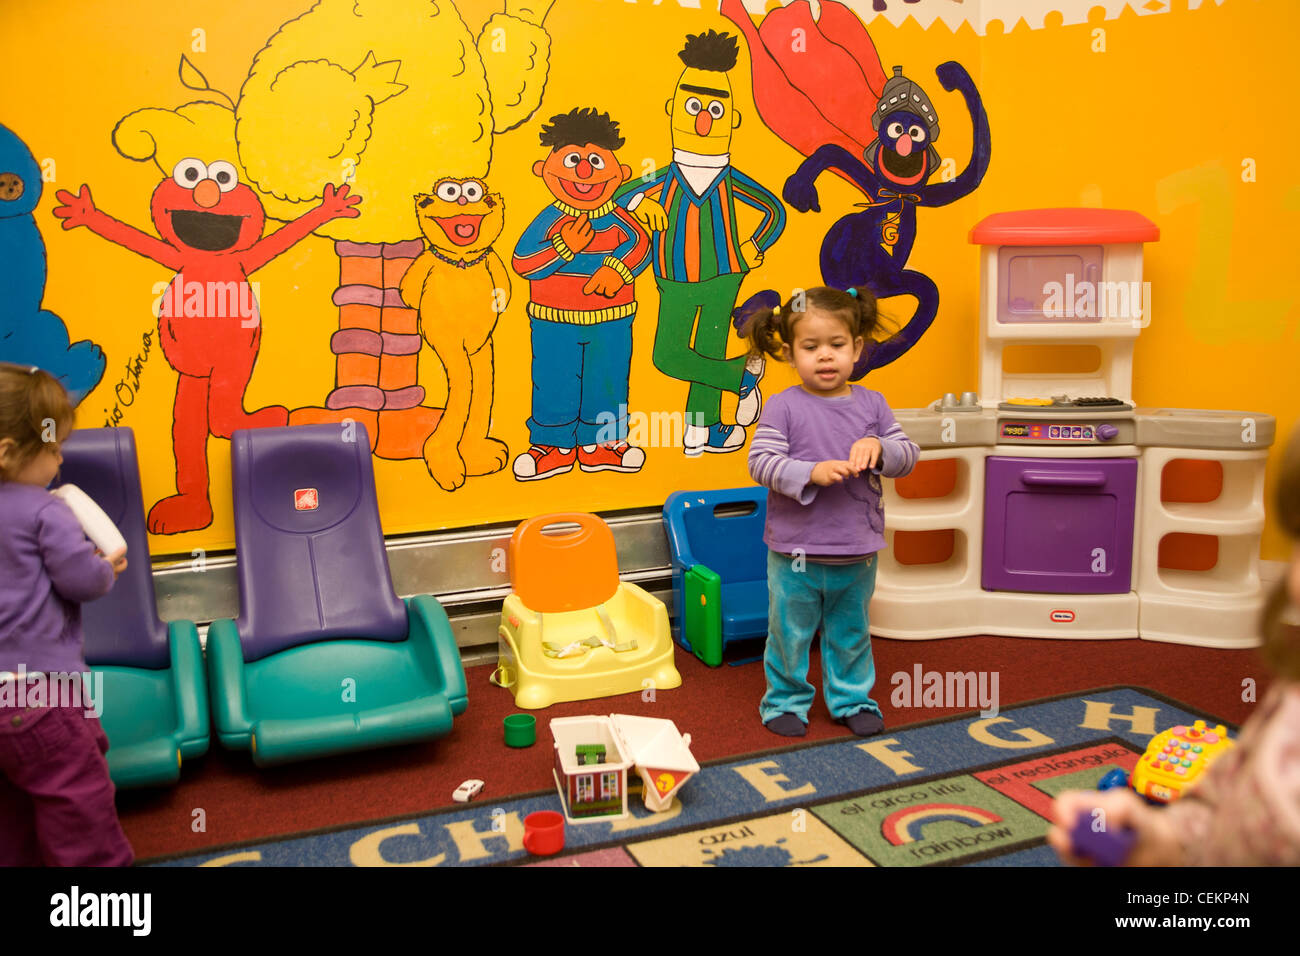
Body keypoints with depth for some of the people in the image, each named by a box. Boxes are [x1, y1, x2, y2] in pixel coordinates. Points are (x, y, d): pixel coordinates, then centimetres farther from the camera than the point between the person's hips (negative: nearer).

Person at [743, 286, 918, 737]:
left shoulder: (871, 404, 2)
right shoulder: (783, 407, -9)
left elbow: (907, 454, 2)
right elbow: (761, 462, -15)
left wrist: (878, 448, -19)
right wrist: (812, 472, -26)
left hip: (857, 553, 3)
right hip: (795, 552, -3)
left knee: (850, 633, 19)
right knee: (790, 632, 10)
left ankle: (852, 699, 37)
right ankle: (786, 700, 30)